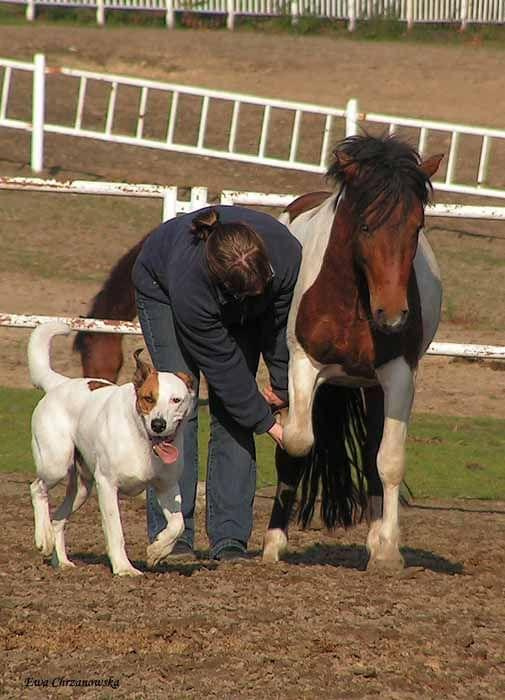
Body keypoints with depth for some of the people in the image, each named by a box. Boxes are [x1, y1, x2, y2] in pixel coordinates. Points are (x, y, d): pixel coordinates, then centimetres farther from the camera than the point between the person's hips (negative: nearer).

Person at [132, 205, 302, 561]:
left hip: (240, 316, 3)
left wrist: (283, 388, -8)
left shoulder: (287, 255, -37)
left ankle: (231, 539, -7)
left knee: (235, 417, -8)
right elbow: (221, 364, -33)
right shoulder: (190, 281, -45)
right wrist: (268, 422, -26)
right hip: (161, 291, -3)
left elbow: (283, 326, -17)